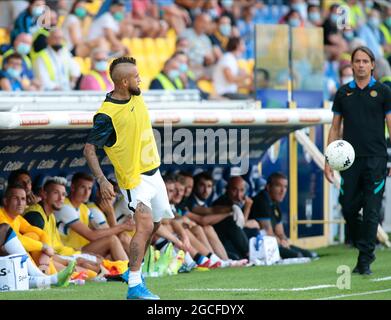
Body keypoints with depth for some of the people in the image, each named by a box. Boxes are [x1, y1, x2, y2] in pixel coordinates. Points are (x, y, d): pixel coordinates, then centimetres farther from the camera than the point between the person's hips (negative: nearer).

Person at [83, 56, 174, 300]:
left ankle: (136, 268, 34)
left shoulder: (136, 97, 3)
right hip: (134, 177, -8)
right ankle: (134, 286, -22)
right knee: (145, 226, -20)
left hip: (152, 171, 8)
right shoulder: (106, 114, -22)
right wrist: (102, 180, -26)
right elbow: (89, 148, -16)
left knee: (155, 224, 15)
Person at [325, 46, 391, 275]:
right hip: (350, 160, 3)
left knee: (371, 211, -6)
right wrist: (328, 161, 6)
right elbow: (335, 128, 14)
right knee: (349, 208, 2)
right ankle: (367, 250, 22)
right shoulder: (343, 93, 10)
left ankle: (365, 261, -2)